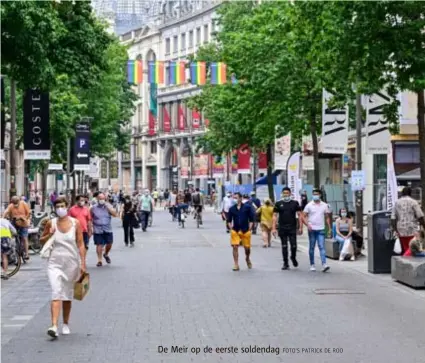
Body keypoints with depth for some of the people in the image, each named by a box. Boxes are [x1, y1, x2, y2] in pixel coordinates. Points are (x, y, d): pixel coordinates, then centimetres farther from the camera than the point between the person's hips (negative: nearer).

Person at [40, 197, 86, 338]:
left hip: (71, 264, 1)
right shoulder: (51, 223, 0)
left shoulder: (75, 223, -1)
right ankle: (54, 326, -24)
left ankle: (66, 324, 29)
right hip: (55, 264, -1)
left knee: (68, 296, 13)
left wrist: (83, 263, -6)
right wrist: (49, 235, -10)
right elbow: (41, 240, 12)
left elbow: (80, 244, 0)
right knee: (56, 294, -15)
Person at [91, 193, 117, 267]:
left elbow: (115, 214, -10)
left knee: (109, 244, 7)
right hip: (97, 230, -2)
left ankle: (106, 254, 37)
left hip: (108, 230, 2)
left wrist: (107, 206, -14)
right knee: (99, 245, -4)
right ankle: (99, 260, 6)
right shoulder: (93, 208, -1)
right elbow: (90, 219, 5)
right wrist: (91, 228, 0)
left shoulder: (108, 206, 3)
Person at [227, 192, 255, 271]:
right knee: (235, 247, -8)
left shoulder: (247, 207, -1)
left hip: (245, 231, -1)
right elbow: (229, 220, 13)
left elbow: (251, 219, 2)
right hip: (235, 231, 1)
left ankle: (247, 259, 38)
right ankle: (236, 265, 0)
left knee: (247, 247, 7)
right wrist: (231, 228, 1)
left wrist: (249, 228, -4)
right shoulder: (232, 209, 5)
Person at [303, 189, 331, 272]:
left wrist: (329, 228, 6)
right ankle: (312, 265, 16)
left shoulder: (324, 205, 7)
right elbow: (304, 217, 0)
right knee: (311, 247, 6)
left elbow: (327, 217, 13)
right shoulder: (309, 205, 1)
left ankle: (324, 265, -19)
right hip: (312, 229, 0)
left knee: (322, 247, -10)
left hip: (321, 229, 0)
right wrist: (308, 225, -16)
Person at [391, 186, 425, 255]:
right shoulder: (413, 202, -3)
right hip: (412, 231, -4)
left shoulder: (397, 203, 9)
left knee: (404, 250, 12)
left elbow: (393, 219, 4)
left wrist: (396, 230, 7)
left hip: (401, 231, 4)